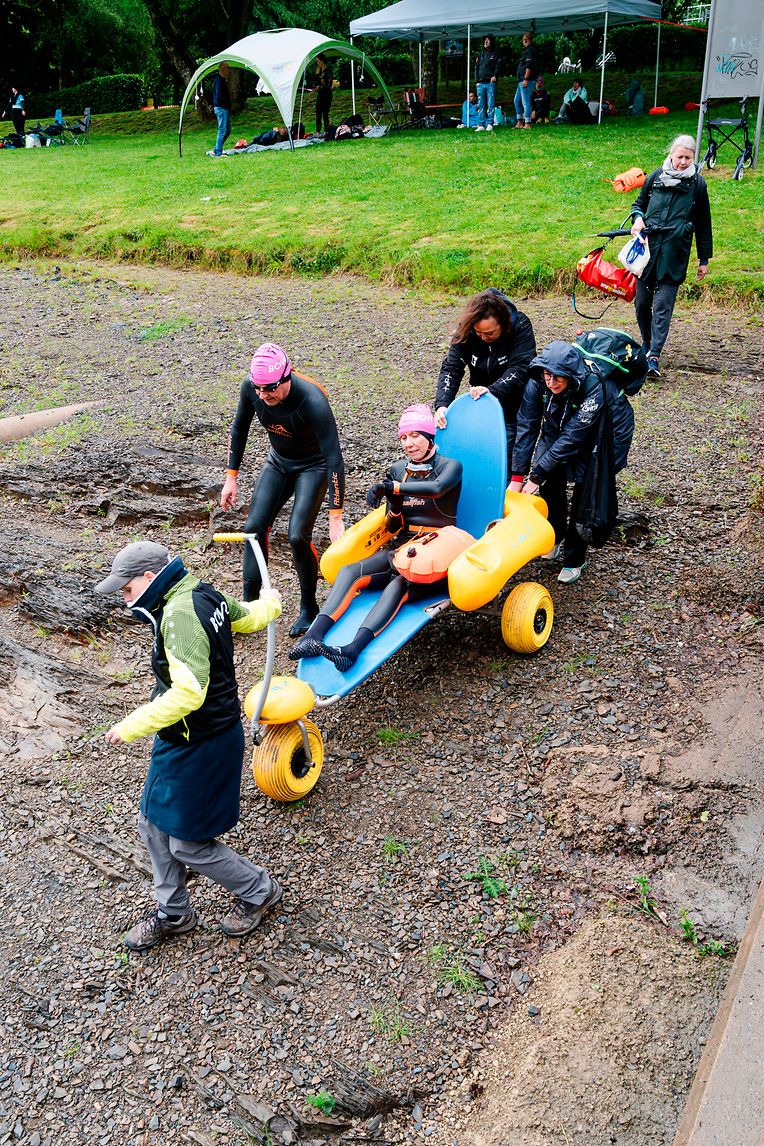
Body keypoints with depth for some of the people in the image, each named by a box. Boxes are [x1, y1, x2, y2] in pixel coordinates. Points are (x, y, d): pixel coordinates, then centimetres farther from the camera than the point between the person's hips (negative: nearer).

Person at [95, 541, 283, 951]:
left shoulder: (180, 615, -29)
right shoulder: (205, 596, 1)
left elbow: (188, 693, -36)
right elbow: (253, 615, 17)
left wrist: (131, 726, -27)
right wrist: (269, 601, 40)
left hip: (200, 747, -10)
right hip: (184, 740, 10)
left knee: (188, 844, 7)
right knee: (154, 825, 19)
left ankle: (259, 890, 29)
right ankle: (173, 913, 38)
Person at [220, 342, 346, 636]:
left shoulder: (312, 401, -36)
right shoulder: (251, 388, -20)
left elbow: (334, 458, -35)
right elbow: (239, 428, 0)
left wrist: (335, 516, -36)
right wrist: (231, 477, 0)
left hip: (313, 466, -5)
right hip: (278, 461, 5)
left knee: (297, 536, -17)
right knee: (254, 527, -7)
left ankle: (309, 608, 5)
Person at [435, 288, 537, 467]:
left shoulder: (520, 326, -24)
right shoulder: (466, 331, -16)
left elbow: (519, 369, -30)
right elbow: (451, 367, -19)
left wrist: (492, 390, -44)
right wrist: (442, 404, -33)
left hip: (512, 400, -3)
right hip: (480, 400, 4)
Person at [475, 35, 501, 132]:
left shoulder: (495, 54, 7)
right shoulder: (480, 54, 19)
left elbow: (498, 66, 1)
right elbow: (476, 68, 18)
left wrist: (495, 76, -16)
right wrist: (477, 80, 6)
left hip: (491, 83, -4)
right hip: (480, 83, 4)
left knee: (491, 105, -6)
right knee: (481, 105, 2)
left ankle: (490, 124, -4)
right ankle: (481, 125, 3)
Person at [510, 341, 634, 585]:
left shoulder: (594, 388, -40)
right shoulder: (537, 382, -27)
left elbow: (571, 438, -38)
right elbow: (526, 427, -26)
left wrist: (536, 476, -37)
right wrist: (517, 476, -29)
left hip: (605, 434, -4)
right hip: (560, 426, 4)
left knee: (585, 490, -8)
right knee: (550, 480, -6)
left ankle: (574, 559, 8)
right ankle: (555, 537, 21)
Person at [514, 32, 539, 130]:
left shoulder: (530, 50, -11)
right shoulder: (527, 50, 20)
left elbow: (529, 66, -20)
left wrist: (526, 79, -23)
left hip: (526, 80, -11)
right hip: (522, 80, 11)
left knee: (525, 102, -11)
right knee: (517, 100, 15)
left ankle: (527, 124, -10)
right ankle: (519, 122, 19)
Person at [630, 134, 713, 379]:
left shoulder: (697, 183, 4)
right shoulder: (655, 177, 7)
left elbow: (703, 224, 10)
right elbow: (638, 203, 22)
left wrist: (704, 259, 11)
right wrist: (638, 218, -2)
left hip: (675, 253, -2)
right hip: (647, 247, 3)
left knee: (663, 305, -9)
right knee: (642, 301, 7)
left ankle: (654, 356, -12)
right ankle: (647, 342, 30)